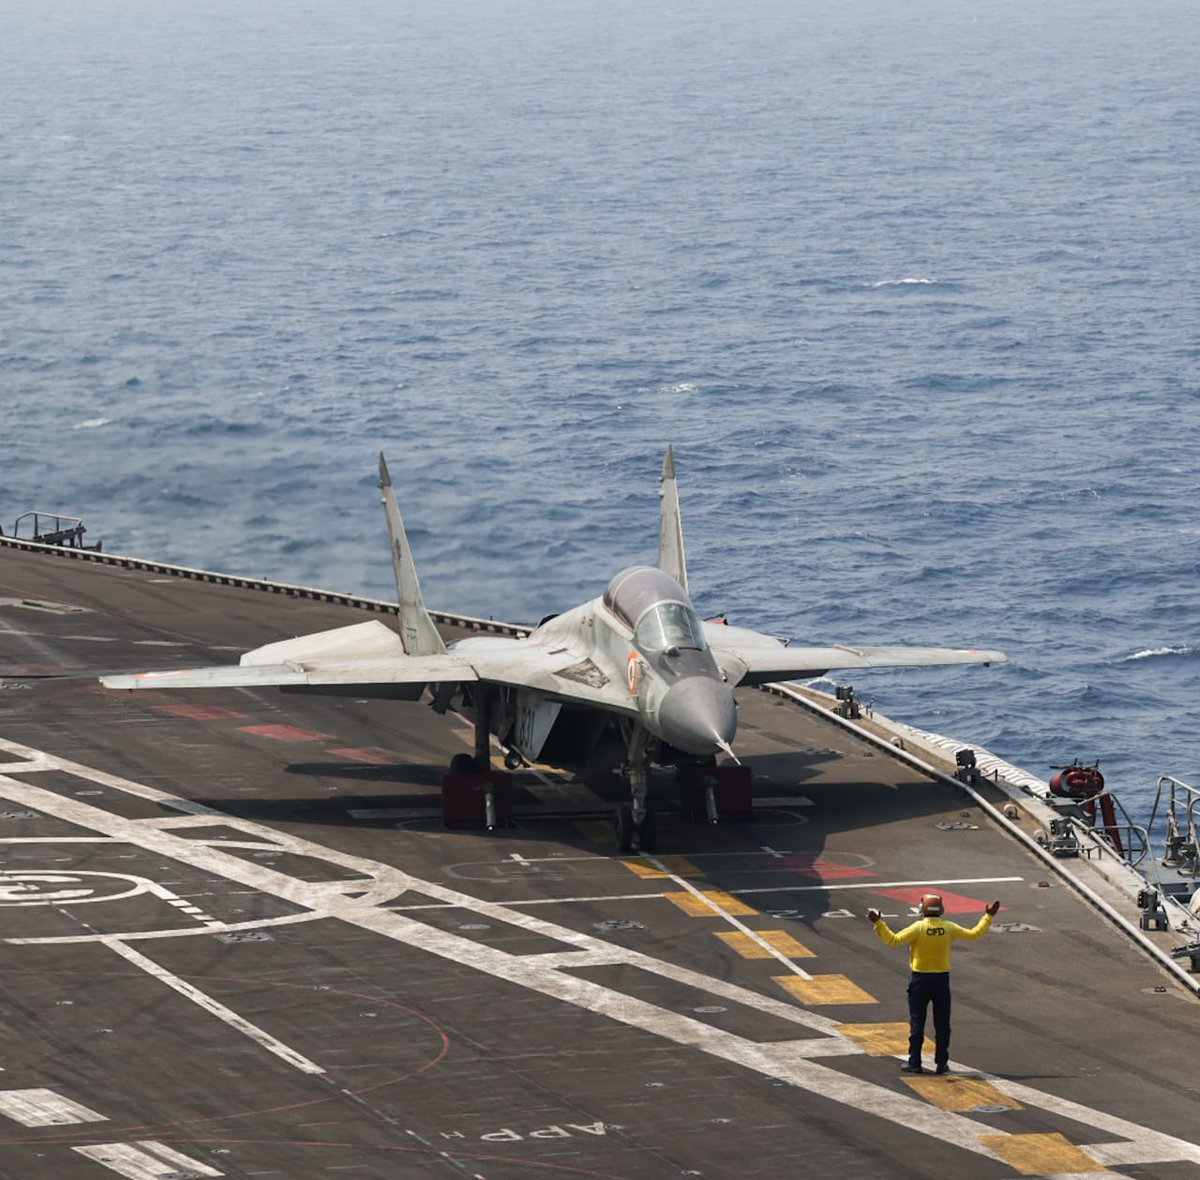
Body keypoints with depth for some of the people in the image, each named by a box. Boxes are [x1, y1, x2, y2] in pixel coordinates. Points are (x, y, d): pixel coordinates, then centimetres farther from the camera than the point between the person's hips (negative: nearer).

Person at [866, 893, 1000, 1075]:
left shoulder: (919, 928, -12)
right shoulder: (949, 928, -3)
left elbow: (892, 939, -14)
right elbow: (974, 934, 9)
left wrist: (878, 923, -9)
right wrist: (988, 917, 20)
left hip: (920, 980, -2)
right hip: (942, 979, 2)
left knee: (917, 1023, 4)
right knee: (942, 1024, 8)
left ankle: (915, 1063, 2)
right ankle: (942, 1063, 8)